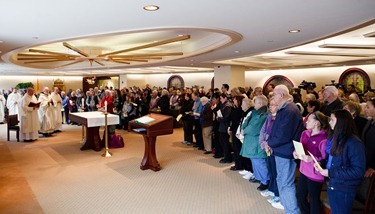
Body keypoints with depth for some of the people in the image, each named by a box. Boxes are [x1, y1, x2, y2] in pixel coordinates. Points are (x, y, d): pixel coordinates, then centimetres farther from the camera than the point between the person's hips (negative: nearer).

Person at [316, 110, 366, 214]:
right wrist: (321, 164, -4)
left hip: (344, 189, -7)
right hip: (332, 184, 7)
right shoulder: (335, 137, 6)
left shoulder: (354, 143, -20)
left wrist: (330, 173, -23)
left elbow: (358, 171, -23)